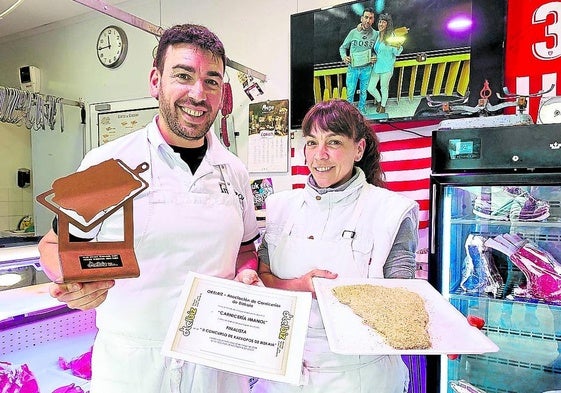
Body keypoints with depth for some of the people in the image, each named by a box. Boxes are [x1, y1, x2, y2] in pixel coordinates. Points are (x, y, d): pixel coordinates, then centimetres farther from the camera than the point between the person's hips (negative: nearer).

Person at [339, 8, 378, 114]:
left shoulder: (375, 34, -2)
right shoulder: (353, 32, -5)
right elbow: (343, 47, 4)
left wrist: (375, 58, -9)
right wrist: (344, 57, -15)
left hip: (366, 68, 1)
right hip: (352, 68, -1)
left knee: (363, 91, 14)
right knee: (350, 92, 5)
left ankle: (361, 110, 31)